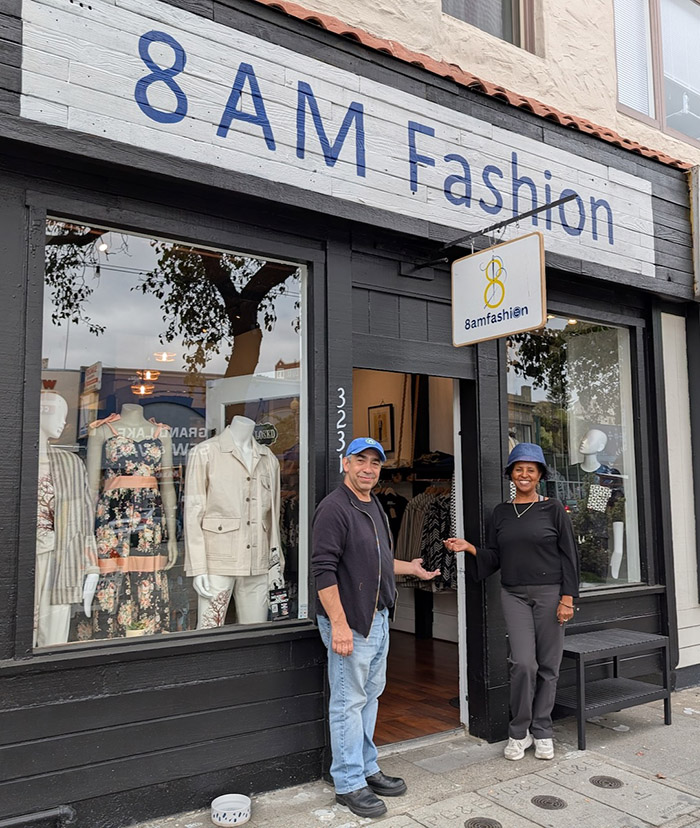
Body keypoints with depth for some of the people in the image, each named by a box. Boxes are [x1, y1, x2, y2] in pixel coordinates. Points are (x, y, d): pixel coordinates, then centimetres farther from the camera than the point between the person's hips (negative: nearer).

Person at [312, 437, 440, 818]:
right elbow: (324, 569, -22)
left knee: (370, 696, 18)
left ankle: (367, 768, 33)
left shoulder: (374, 507, 13)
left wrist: (411, 568, 26)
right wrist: (338, 624, -25)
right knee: (348, 703, 2)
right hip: (349, 621, -9)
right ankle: (348, 784, 15)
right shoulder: (334, 508, -17)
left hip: (378, 617, 9)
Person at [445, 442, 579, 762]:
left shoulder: (553, 509, 1)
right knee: (523, 663, -9)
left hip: (549, 593, -1)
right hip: (514, 594, 1)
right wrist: (468, 548, -6)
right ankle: (519, 732, 10)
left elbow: (569, 555, -1)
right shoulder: (501, 512, 10)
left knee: (548, 665, 4)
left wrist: (567, 598, -7)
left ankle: (541, 731, 21)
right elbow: (493, 557, 10)